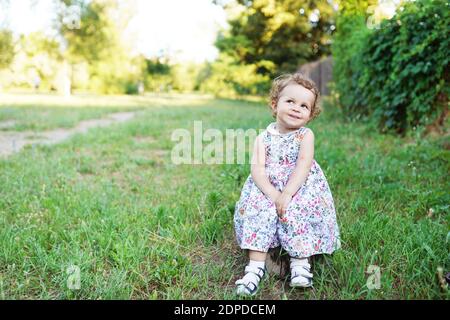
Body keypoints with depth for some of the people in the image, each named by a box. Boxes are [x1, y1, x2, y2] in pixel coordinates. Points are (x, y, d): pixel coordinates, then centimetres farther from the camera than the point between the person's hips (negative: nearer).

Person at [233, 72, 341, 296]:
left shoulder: (305, 135, 0)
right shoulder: (263, 137, 3)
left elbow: (303, 165, -16)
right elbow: (257, 169, -9)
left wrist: (286, 194, -28)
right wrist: (272, 195, -26)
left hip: (299, 188, -1)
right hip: (267, 188, 1)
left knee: (298, 211, -28)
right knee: (257, 211, -23)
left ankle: (300, 263, -13)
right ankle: (256, 265, -18)